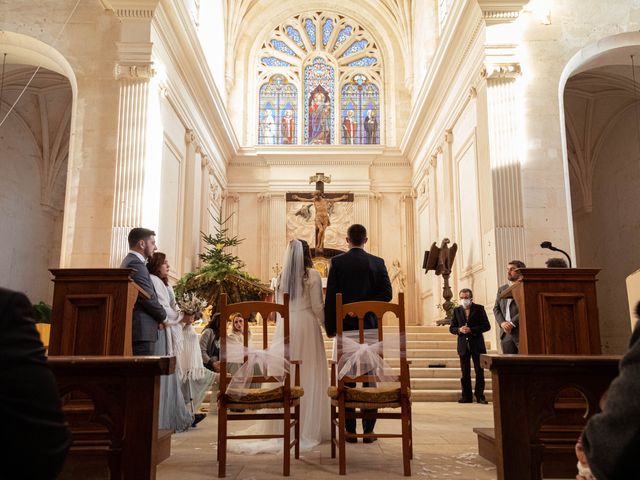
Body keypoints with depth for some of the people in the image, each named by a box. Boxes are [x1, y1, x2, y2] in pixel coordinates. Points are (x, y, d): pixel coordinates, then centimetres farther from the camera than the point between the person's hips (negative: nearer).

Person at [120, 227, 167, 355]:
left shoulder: (129, 261, 20)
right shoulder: (135, 264, -12)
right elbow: (149, 297, -16)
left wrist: (157, 319, 11)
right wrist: (163, 317, 0)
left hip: (137, 329, 10)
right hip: (142, 331, -10)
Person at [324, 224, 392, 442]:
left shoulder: (337, 262, -2)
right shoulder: (377, 262, 2)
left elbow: (330, 296, -5)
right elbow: (386, 293, -6)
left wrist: (329, 327, 1)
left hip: (345, 326, -1)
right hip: (371, 326, 1)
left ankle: (350, 430, 7)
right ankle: (368, 430, 8)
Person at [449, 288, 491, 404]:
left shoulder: (479, 309, 0)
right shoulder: (457, 310, 9)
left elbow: (487, 326, -6)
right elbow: (452, 328, 9)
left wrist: (471, 330, -16)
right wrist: (459, 330, -13)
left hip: (477, 344, -2)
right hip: (463, 345, 2)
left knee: (479, 372, 1)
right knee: (465, 372, 6)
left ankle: (480, 396, 8)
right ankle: (466, 396, 12)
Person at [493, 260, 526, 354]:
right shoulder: (502, 289, 19)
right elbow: (496, 308, 14)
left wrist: (512, 323, -14)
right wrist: (502, 322, -4)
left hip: (521, 332, -6)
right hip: (506, 332, 6)